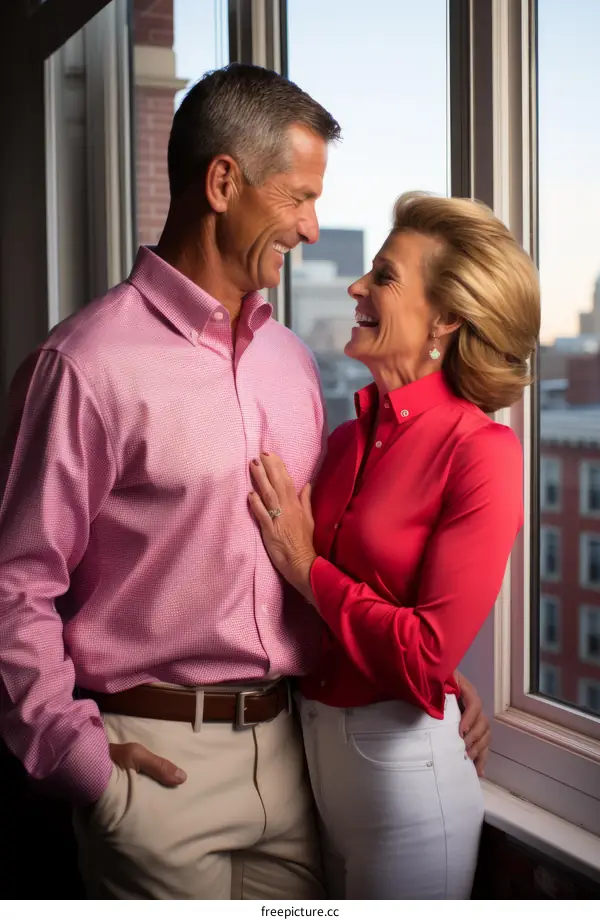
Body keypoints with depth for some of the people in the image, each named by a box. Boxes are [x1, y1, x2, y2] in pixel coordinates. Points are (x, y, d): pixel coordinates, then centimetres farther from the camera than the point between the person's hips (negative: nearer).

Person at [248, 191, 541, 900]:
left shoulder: (483, 451, -16)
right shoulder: (348, 438, 4)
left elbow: (427, 655, -20)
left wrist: (307, 568, -11)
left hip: (402, 755, -6)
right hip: (313, 738, 6)